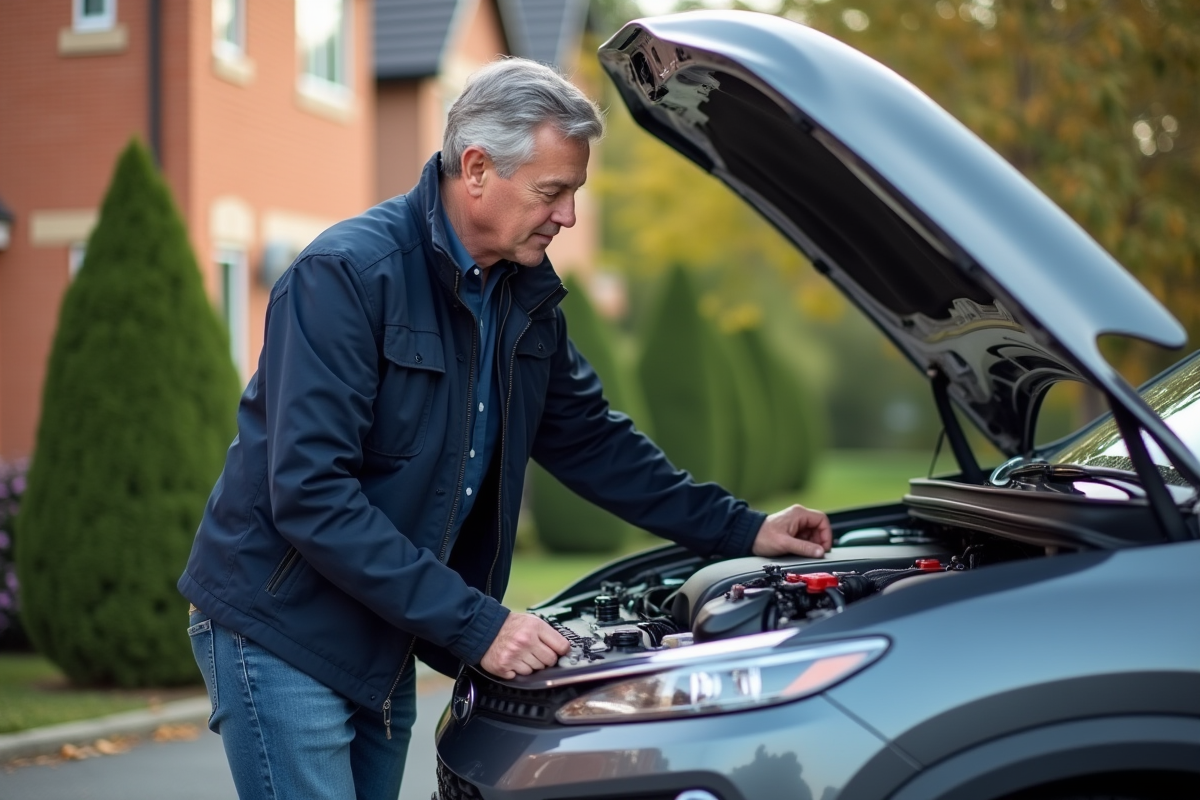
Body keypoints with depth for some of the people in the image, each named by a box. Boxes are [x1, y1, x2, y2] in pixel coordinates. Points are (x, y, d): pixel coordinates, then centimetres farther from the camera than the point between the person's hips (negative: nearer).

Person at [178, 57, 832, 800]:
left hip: (384, 646, 7)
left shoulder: (528, 293, 3)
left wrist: (741, 530, 10)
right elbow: (310, 495, -27)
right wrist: (474, 624, -27)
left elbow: (590, 437, 15)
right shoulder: (347, 274, -22)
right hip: (283, 629, -7)